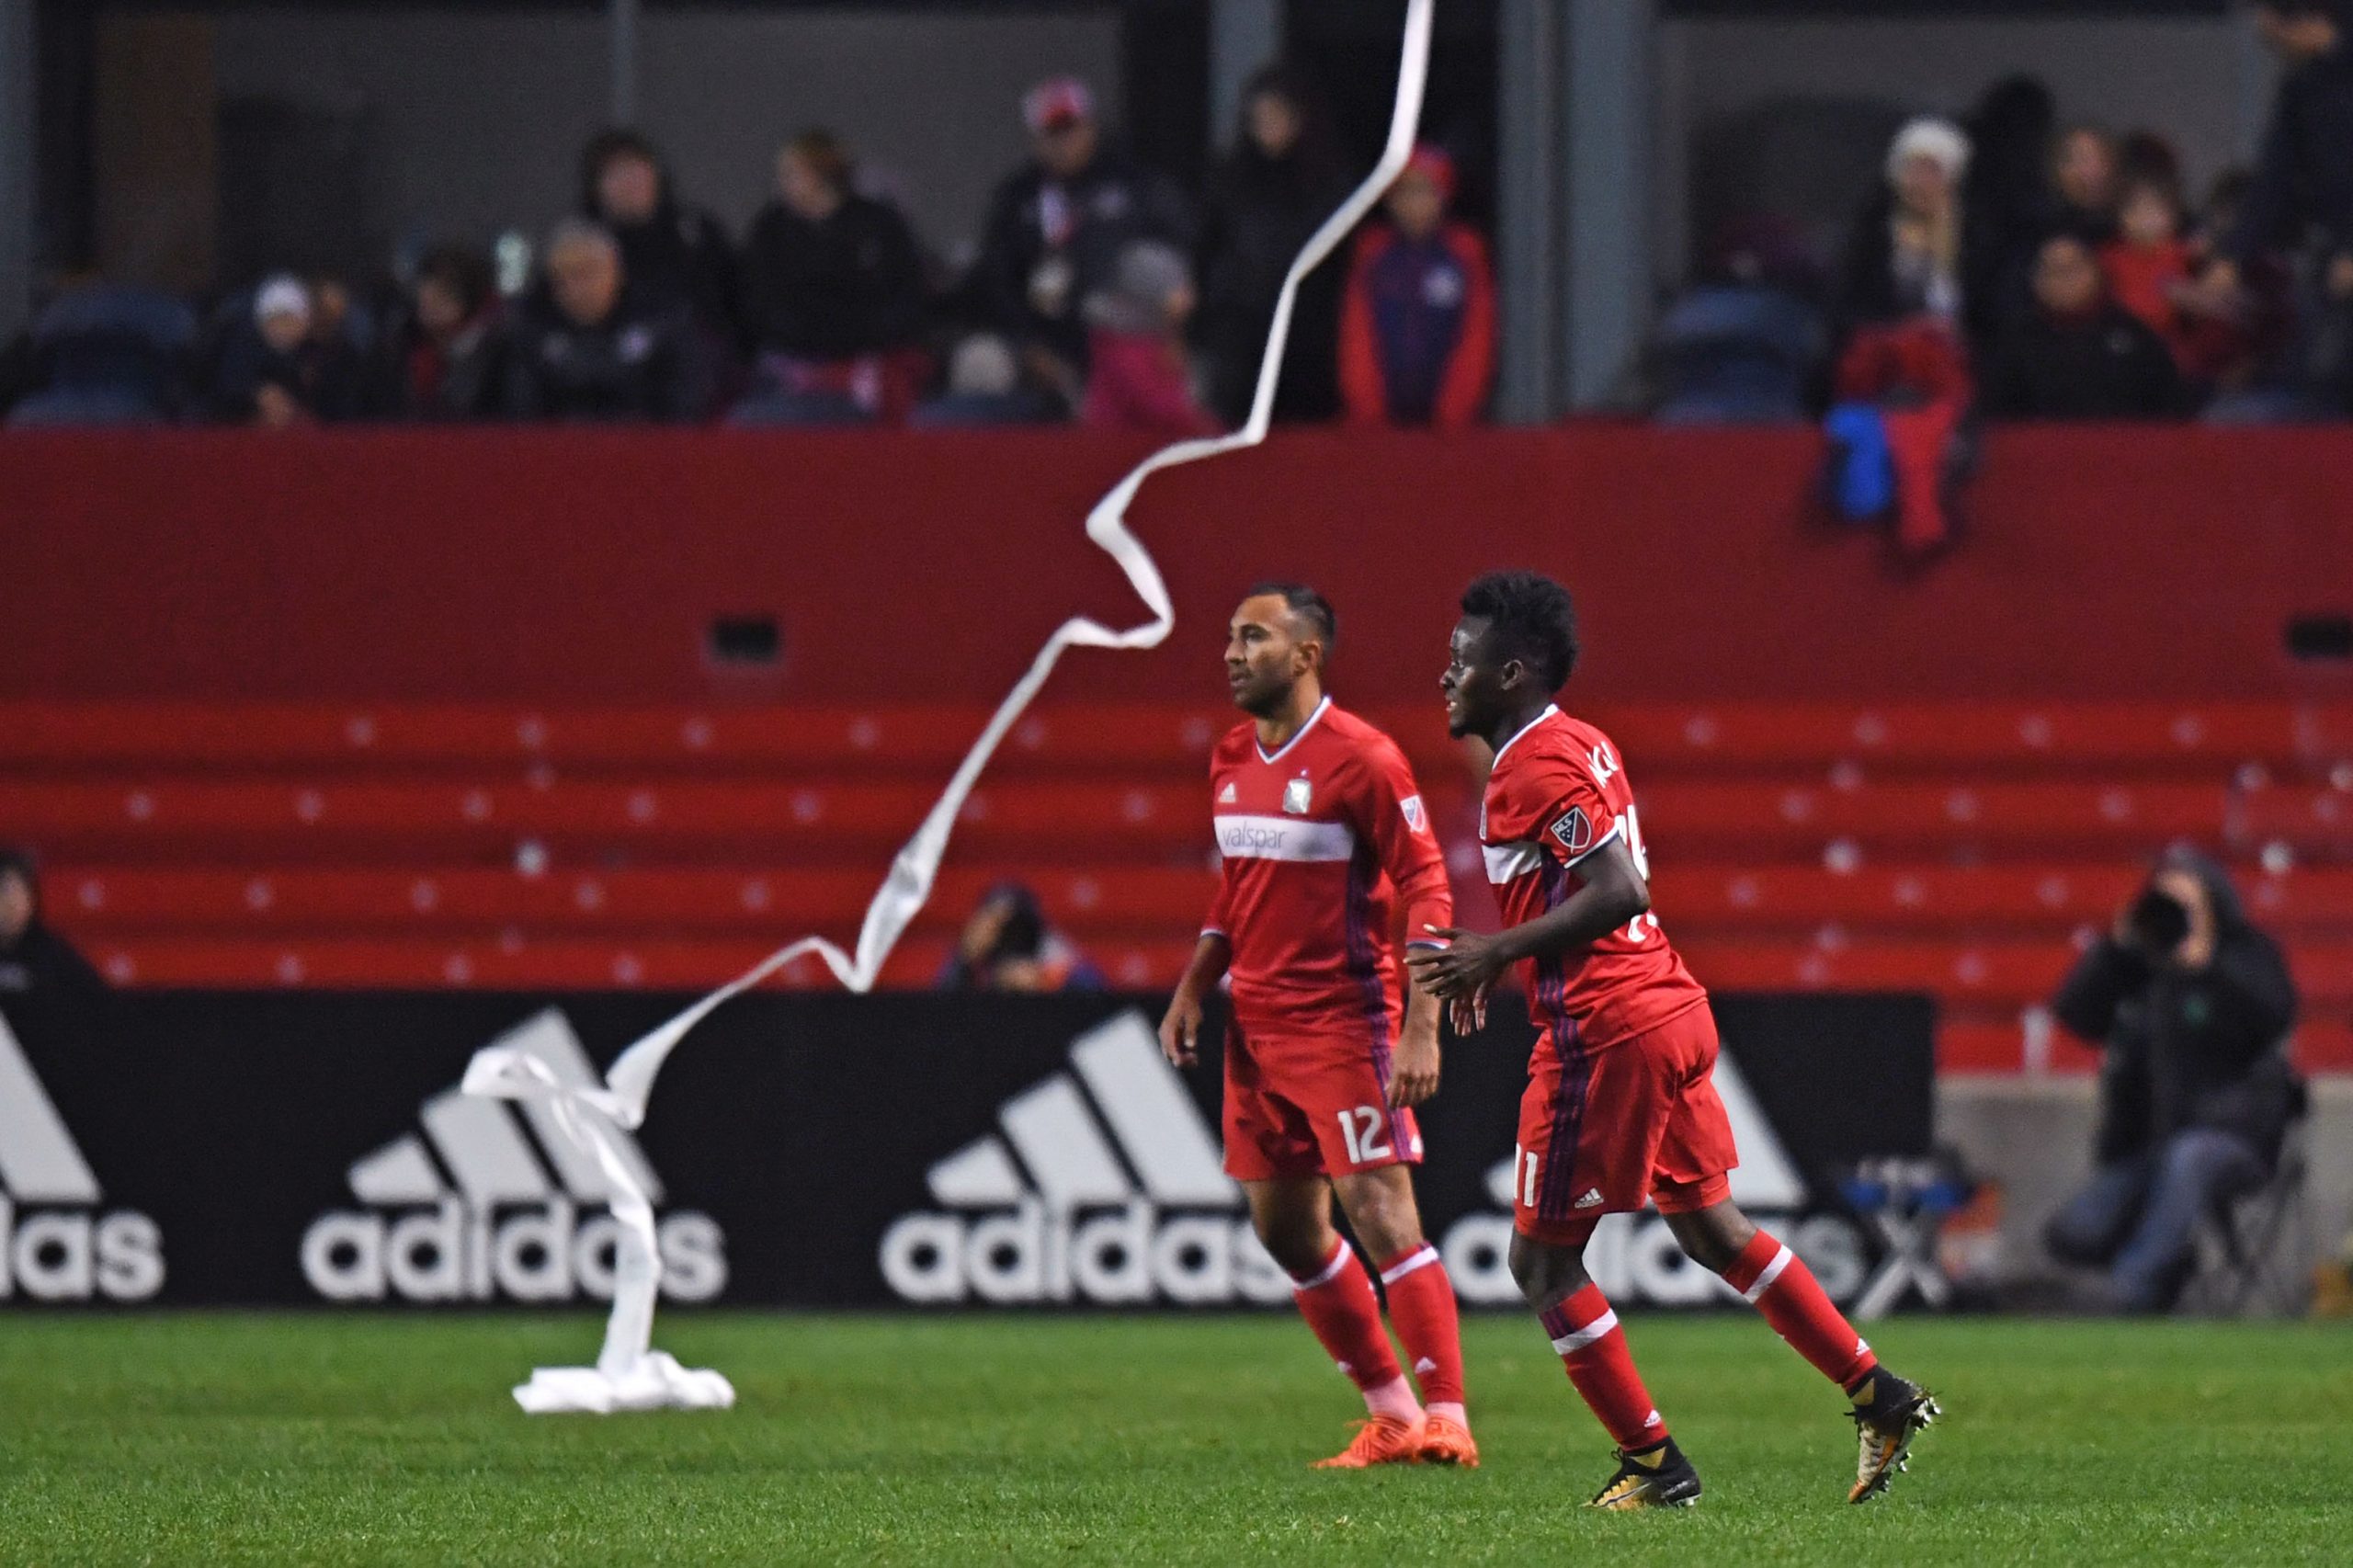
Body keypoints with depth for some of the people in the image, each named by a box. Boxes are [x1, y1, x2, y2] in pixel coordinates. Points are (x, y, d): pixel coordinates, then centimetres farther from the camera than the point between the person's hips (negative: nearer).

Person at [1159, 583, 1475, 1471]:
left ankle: (1446, 1420, -11)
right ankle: (1392, 1414, 18)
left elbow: (1425, 888, -13)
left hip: (1345, 1022, -8)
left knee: (1380, 1214, -13)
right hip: (1258, 1025, 8)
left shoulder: (1361, 758, -13)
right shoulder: (1232, 761, 11)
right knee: (1286, 1230, 9)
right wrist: (1192, 989, 14)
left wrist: (1421, 1030, -20)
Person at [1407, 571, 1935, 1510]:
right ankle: (1882, 1399, 15)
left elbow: (1618, 893, -25)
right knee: (1712, 1231, 17)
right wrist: (1501, 952, 20)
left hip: (1602, 1031, -10)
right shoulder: (1582, 745, 15)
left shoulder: (1535, 768, -15)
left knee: (1542, 1259, 1)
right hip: (1668, 1009, 10)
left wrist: (1497, 953, -20)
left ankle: (1652, 1464, 3)